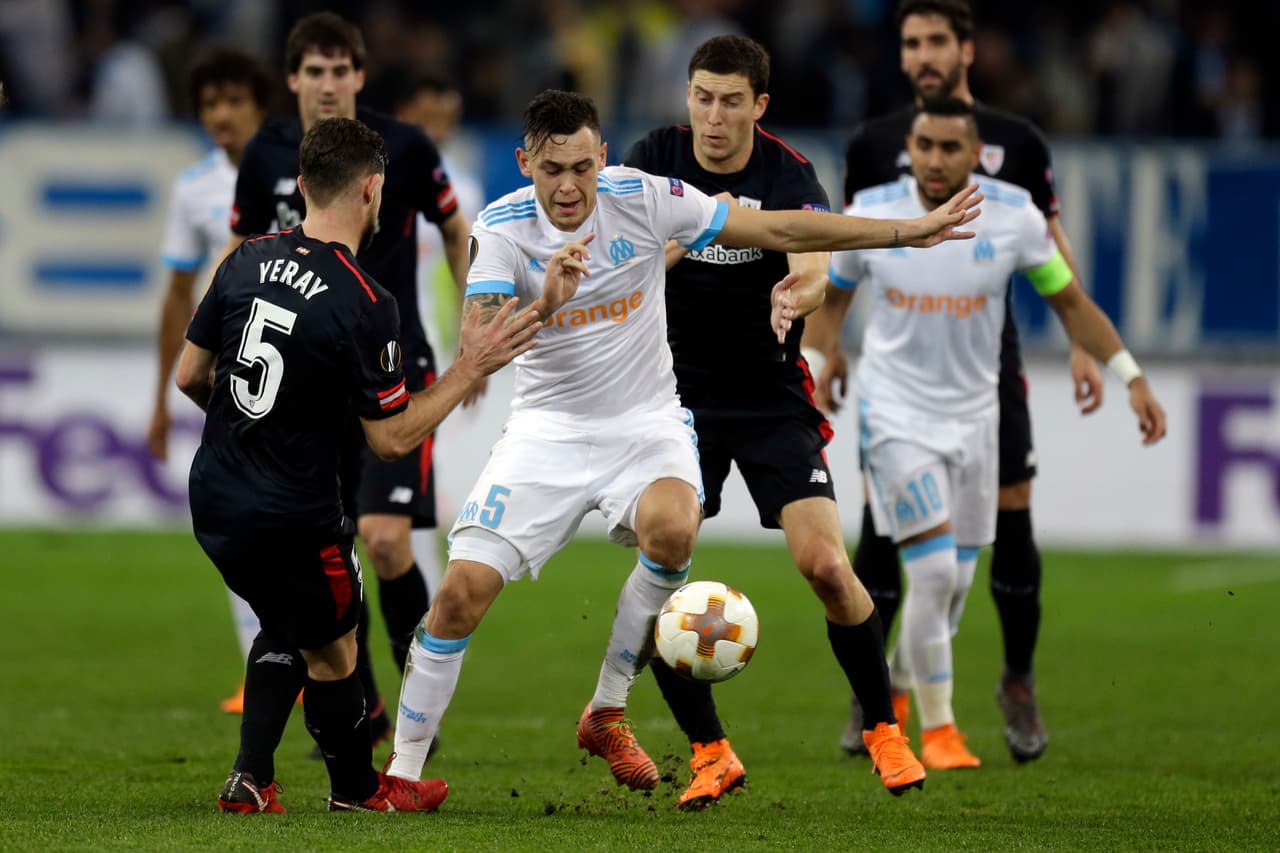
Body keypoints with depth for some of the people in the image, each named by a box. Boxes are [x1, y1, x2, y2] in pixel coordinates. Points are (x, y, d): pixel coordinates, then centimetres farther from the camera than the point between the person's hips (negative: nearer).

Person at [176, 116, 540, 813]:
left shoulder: (249, 259, -3)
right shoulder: (365, 304, -21)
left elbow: (190, 375, 6)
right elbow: (392, 438, -15)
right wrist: (471, 368, -7)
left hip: (213, 498, 6)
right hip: (292, 520, -6)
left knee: (287, 628, 28)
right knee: (331, 650, 18)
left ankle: (251, 778, 21)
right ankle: (359, 788, 37)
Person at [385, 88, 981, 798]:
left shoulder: (644, 199, -10)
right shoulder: (501, 228, -11)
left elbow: (780, 230, -6)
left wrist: (907, 232, -7)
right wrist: (543, 302, -40)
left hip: (645, 421, 0)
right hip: (548, 426, 0)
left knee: (671, 529, -32)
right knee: (463, 589, -12)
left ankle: (607, 713, -11)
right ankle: (402, 771, 4)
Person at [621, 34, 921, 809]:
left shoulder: (790, 176, -11)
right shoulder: (655, 162, -4)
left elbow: (815, 272, -27)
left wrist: (797, 294, -50)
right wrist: (693, 229, -32)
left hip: (773, 396, -2)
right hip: (677, 391, 2)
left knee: (824, 564, -14)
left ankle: (884, 727, 6)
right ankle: (711, 753, 5)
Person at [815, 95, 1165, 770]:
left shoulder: (1013, 216, -8)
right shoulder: (871, 215, -10)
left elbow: (1070, 301, 3)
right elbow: (832, 292, 8)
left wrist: (1132, 378, -2)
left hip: (973, 414, 3)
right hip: (897, 412, -3)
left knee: (955, 581, 9)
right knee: (934, 571, -14)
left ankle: (895, 686, 35)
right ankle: (937, 730, 0)